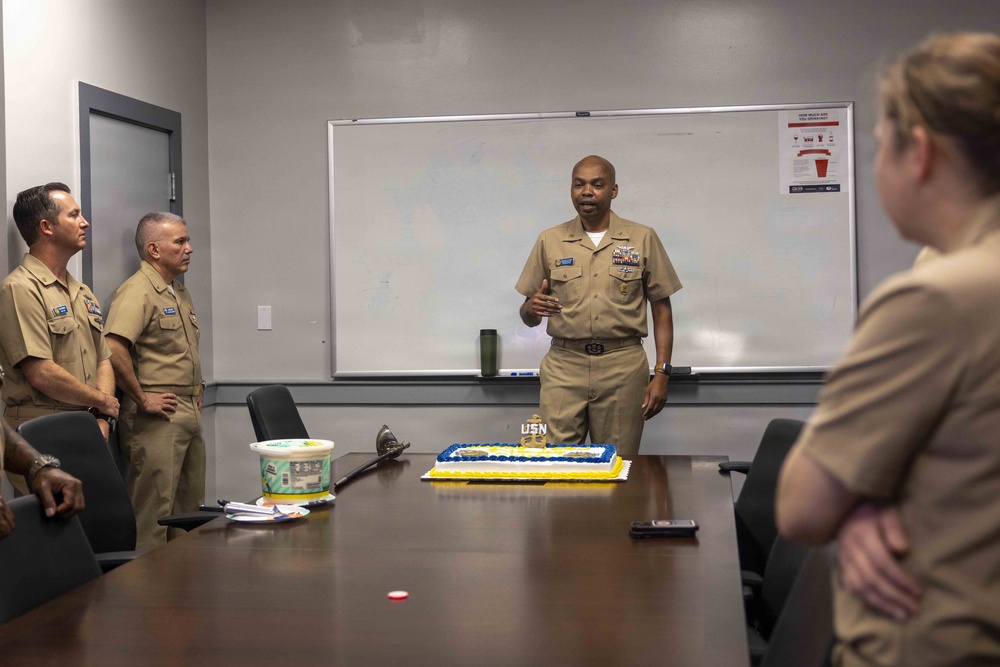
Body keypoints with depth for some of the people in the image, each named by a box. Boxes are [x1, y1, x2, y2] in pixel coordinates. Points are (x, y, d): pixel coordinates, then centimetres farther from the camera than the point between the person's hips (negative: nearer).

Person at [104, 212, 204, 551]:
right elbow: (114, 350, -27)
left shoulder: (180, 293, 17)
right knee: (154, 514, -6)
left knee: (190, 507, 16)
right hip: (158, 418, -10)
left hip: (189, 415, 10)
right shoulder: (137, 291, -13)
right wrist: (142, 399, -20)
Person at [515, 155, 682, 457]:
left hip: (622, 367, -1)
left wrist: (662, 374, -3)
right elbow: (527, 316, 11)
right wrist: (533, 308, -13)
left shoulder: (643, 239, 5)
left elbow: (661, 310, 5)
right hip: (564, 365, 1)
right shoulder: (550, 241, 8)